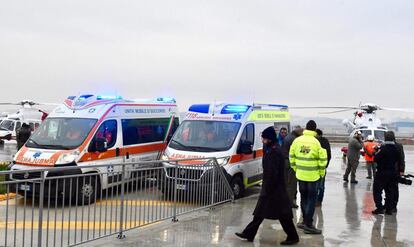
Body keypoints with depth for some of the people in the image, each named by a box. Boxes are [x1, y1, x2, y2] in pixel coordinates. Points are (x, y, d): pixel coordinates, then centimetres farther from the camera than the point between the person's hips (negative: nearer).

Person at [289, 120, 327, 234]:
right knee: (311, 199, 3)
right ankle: (308, 225, 2)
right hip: (313, 176, -4)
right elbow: (322, 159, -13)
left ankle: (306, 221, 26)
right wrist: (322, 173, 1)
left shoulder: (297, 140, -1)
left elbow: (291, 156, 5)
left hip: (300, 175, 5)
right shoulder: (316, 142, -15)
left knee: (304, 198, 17)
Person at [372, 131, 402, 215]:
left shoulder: (383, 148, -17)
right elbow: (399, 160, 11)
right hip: (392, 173, 6)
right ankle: (389, 209, 16)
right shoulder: (396, 149, 1)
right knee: (390, 191, 13)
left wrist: (376, 153, 1)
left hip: (382, 173, -6)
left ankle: (379, 208, -2)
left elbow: (376, 159, -17)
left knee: (377, 191, 2)